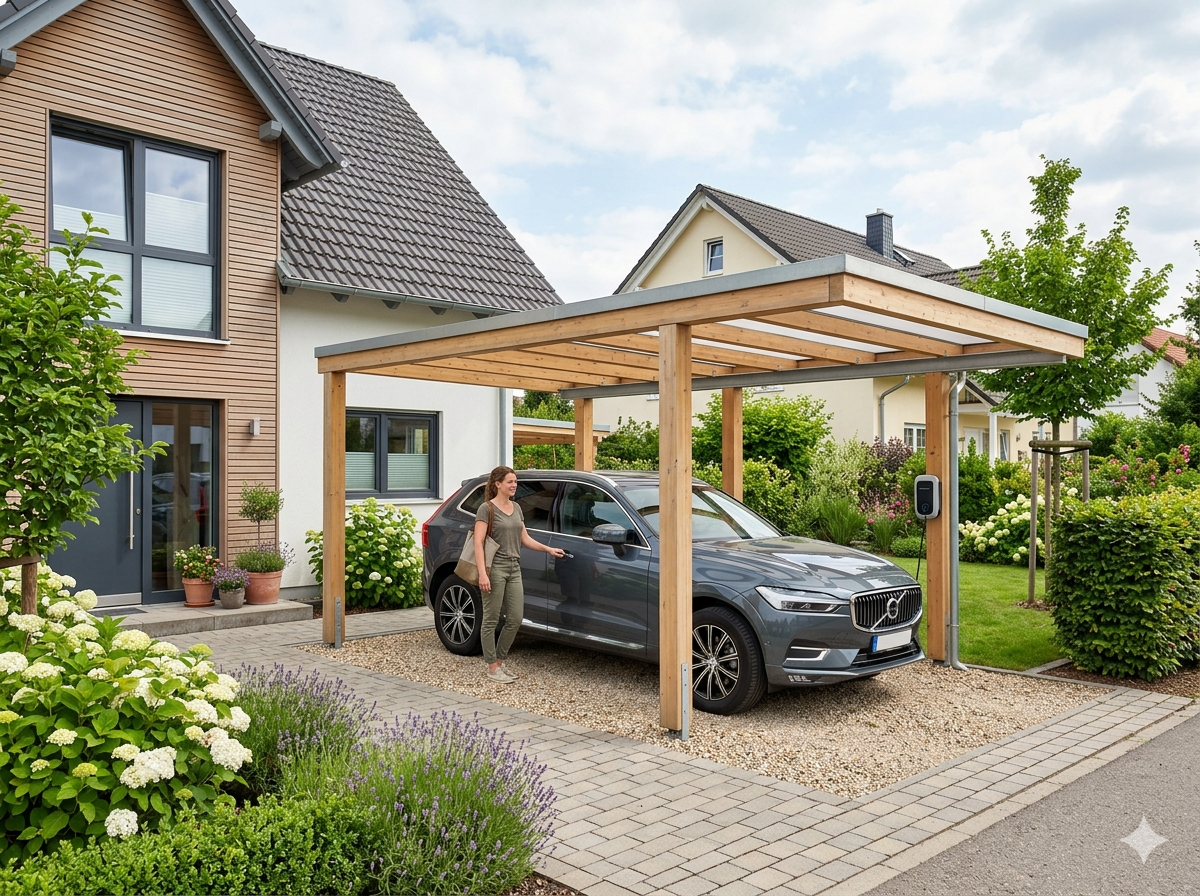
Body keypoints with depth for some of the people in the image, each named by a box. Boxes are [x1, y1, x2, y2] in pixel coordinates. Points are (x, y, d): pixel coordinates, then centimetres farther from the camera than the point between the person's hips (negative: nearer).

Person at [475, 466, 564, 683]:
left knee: (515, 618, 6)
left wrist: (548, 549, 7)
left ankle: (499, 661, 22)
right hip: (495, 568, -7)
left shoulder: (516, 508, 13)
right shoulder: (487, 509, -9)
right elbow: (478, 543, -14)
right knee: (491, 620, 1)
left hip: (514, 568, 7)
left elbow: (525, 539, 17)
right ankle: (492, 668, 10)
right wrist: (482, 573, -22)